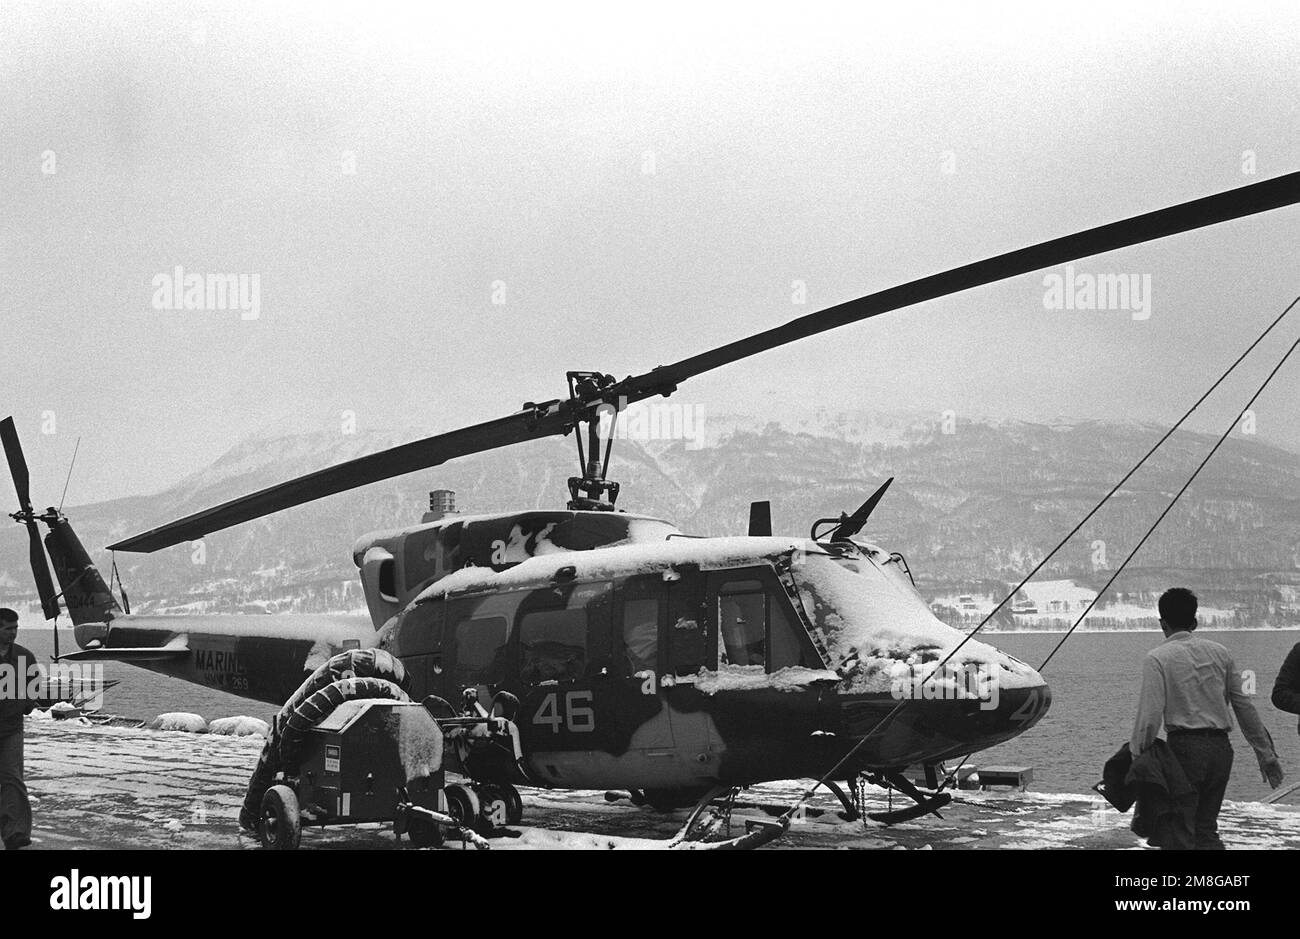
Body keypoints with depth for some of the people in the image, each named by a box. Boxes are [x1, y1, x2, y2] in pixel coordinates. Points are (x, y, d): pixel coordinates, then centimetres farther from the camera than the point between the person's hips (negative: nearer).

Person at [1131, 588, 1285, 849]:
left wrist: (1136, 756, -7)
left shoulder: (1158, 657, -3)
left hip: (1185, 747, -5)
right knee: (1206, 827, 16)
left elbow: (1150, 714, -13)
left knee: (1175, 832, -2)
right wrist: (1266, 754, 16)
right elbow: (1244, 705, 12)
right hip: (1221, 748, 5)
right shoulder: (1219, 652, 12)